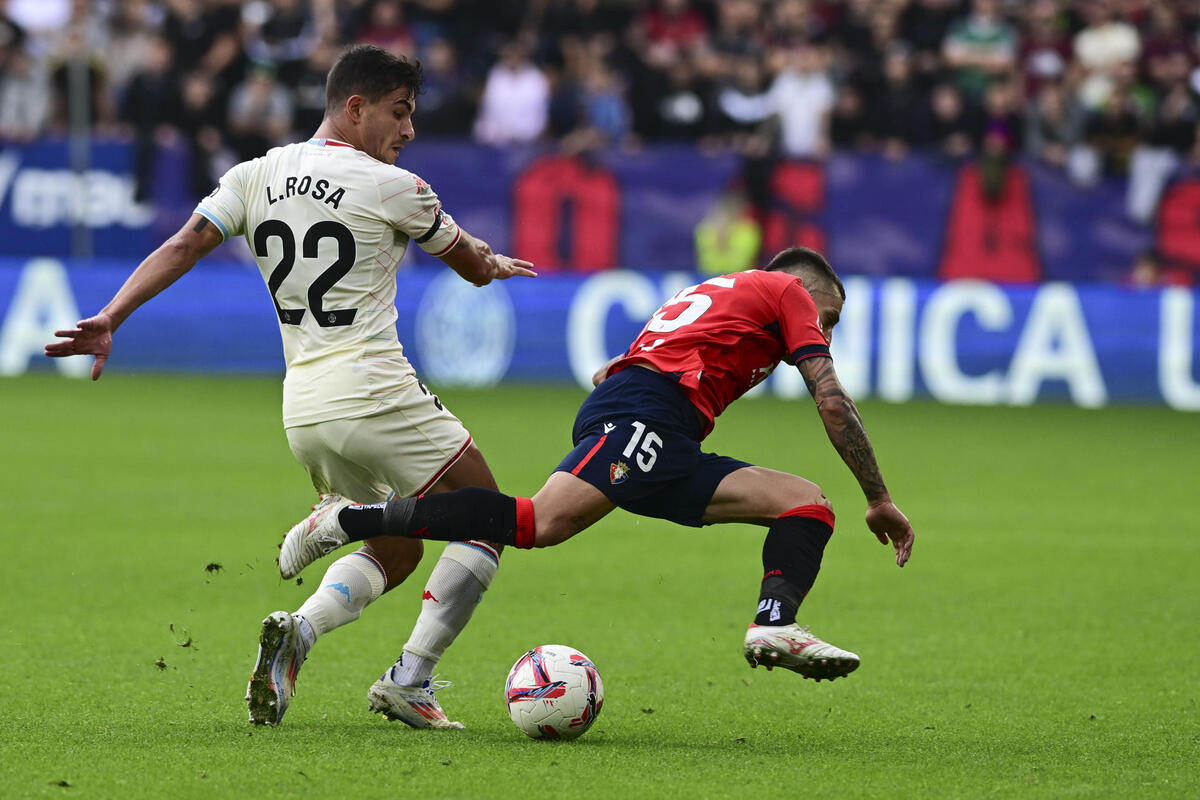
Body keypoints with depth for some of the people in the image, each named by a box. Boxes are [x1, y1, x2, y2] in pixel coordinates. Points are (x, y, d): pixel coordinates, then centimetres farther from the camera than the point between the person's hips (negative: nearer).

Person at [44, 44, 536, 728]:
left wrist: (109, 319, -6)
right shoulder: (392, 188, -6)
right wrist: (495, 264, 32)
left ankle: (299, 630, -7)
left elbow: (182, 247, -3)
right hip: (375, 391, -7)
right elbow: (472, 263, 9)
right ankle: (409, 682, -4)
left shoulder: (256, 177, 8)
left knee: (395, 552, 21)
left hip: (302, 406, 7)